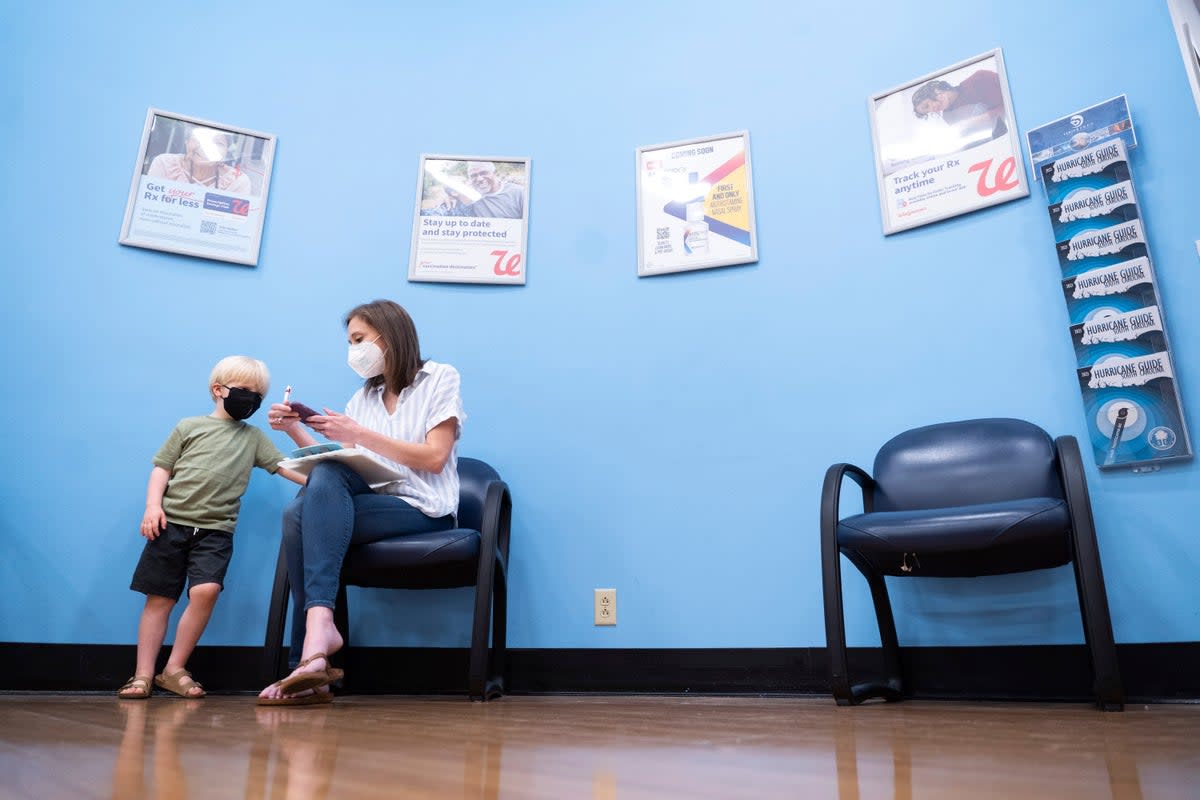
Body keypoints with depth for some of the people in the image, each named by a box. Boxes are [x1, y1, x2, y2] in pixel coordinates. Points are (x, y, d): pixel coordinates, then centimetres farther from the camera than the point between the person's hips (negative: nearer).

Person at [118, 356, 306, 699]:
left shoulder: (254, 438, 14)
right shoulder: (190, 426, 11)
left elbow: (286, 467, 6)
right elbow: (162, 468, 8)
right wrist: (153, 505, -6)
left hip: (215, 531, 0)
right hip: (172, 523, 0)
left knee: (206, 591, -19)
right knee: (159, 599, 2)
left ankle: (174, 669, -4)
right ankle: (143, 675, 11)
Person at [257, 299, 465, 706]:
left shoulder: (440, 379, 6)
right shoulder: (363, 398, 23)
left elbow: (434, 458, -9)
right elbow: (334, 470, 12)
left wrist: (360, 435, -13)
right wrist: (295, 431, 0)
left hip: (422, 510, -5)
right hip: (371, 505, 5)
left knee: (305, 516, -27)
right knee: (299, 513, -27)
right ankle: (315, 648, -29)